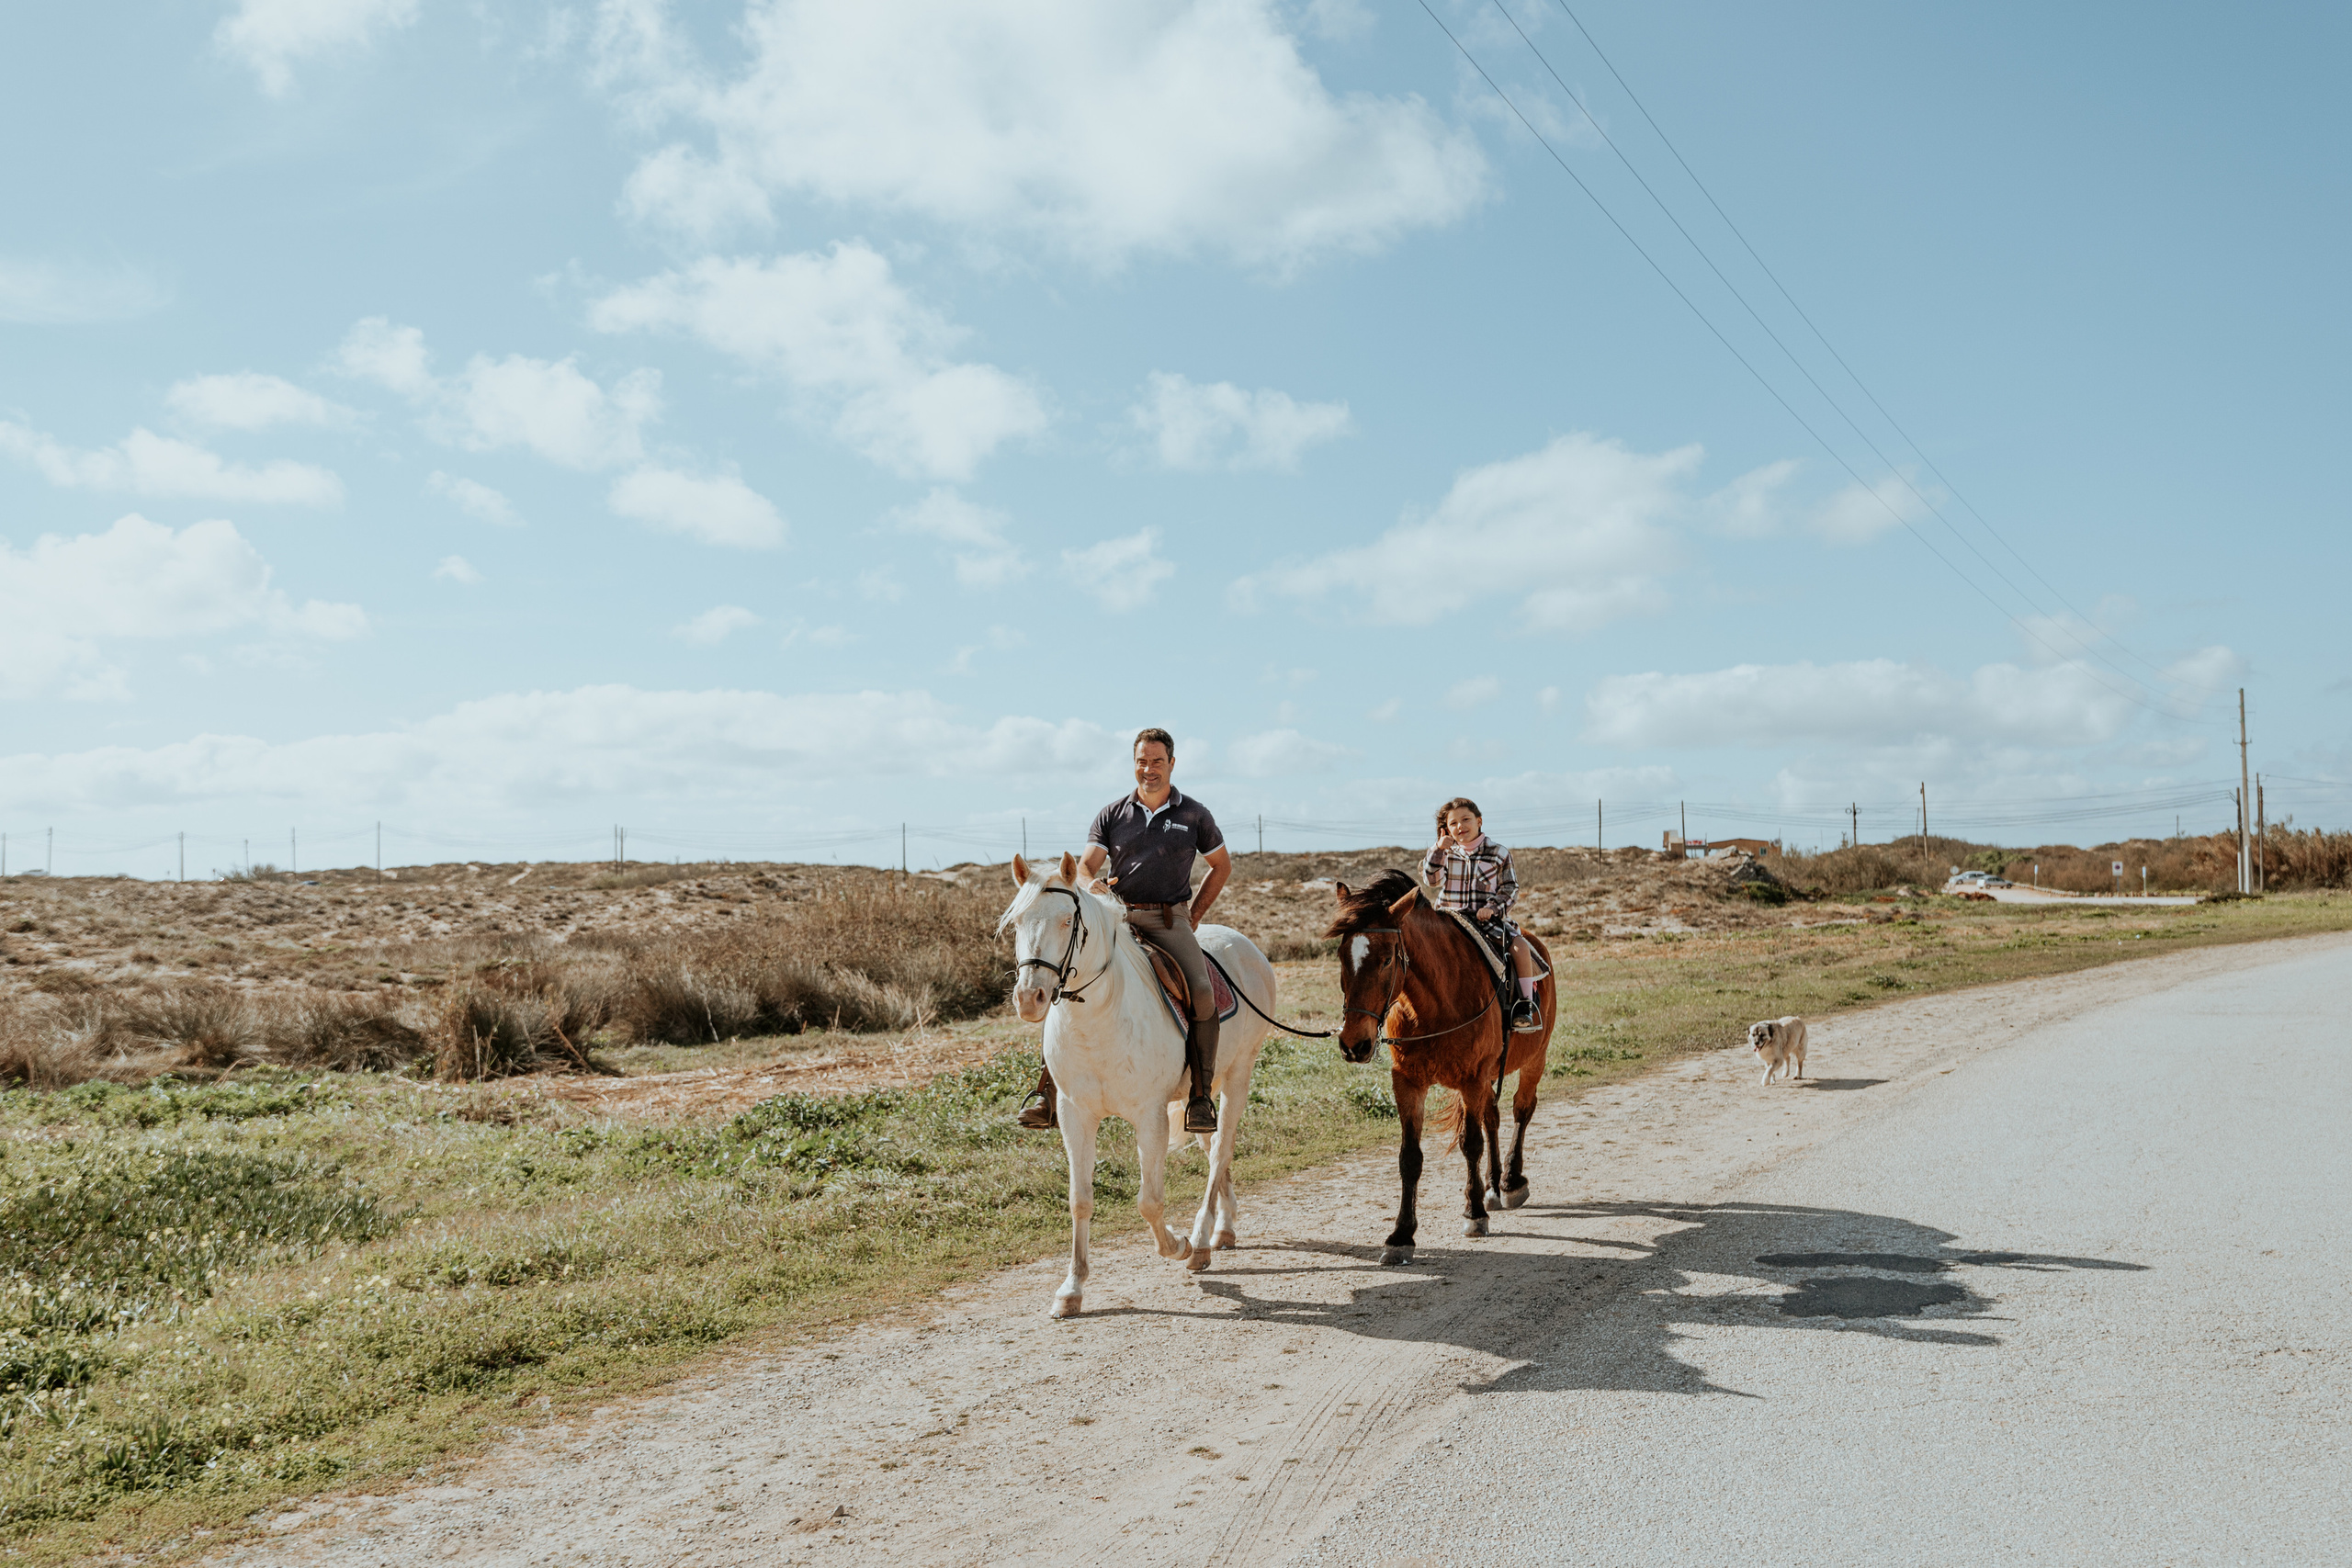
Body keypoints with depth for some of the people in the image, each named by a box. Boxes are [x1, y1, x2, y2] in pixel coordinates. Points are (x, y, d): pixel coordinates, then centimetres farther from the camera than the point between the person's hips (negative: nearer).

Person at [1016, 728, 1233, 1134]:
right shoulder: (1111, 814, 10)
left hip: (1169, 923, -1)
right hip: (1118, 918, 1)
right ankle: (1047, 1094, -13)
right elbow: (1086, 865, 4)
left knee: (1202, 994, -25)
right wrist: (1090, 884, -21)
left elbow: (1222, 865, 20)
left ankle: (1201, 1096, -13)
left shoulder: (1194, 815, 8)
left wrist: (1195, 914, 11)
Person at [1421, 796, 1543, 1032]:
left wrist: (1492, 908, -15)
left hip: (1489, 919, -1)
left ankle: (1525, 1005, -16)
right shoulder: (1446, 854, 9)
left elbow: (1510, 889, 3)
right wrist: (1439, 850, -15)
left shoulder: (1499, 854, 6)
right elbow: (1432, 881, -4)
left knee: (1520, 946, -23)